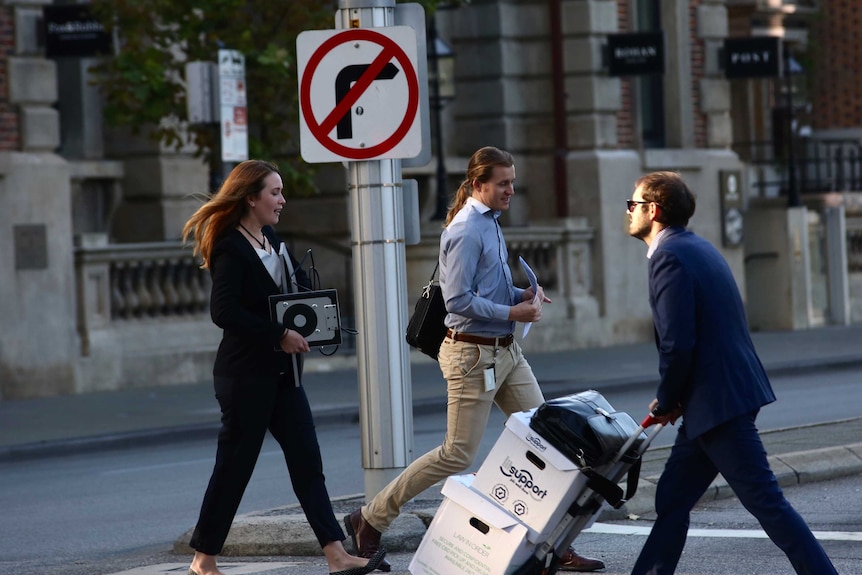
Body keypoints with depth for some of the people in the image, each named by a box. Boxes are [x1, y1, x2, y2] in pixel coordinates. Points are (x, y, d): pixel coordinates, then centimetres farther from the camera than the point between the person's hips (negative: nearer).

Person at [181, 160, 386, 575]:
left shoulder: (271, 240, 13)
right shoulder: (231, 249, -14)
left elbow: (301, 288, 22)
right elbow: (224, 312, -24)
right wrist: (280, 335, -20)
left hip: (281, 373, 9)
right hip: (246, 375, -9)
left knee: (307, 462, 2)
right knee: (235, 466, -1)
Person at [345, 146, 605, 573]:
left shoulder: (490, 223, 13)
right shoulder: (466, 230, -16)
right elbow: (458, 299, -22)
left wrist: (522, 295, 7)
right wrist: (512, 312, -17)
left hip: (505, 352, 9)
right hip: (473, 354, -9)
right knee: (458, 454, -4)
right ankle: (370, 520, 7)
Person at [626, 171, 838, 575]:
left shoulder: (669, 256, -15)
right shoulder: (697, 247, 16)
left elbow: (677, 343, -22)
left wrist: (665, 401, -6)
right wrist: (673, 400, 13)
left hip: (717, 401, -10)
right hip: (727, 392, 10)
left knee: (765, 501, -6)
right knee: (671, 500, 14)